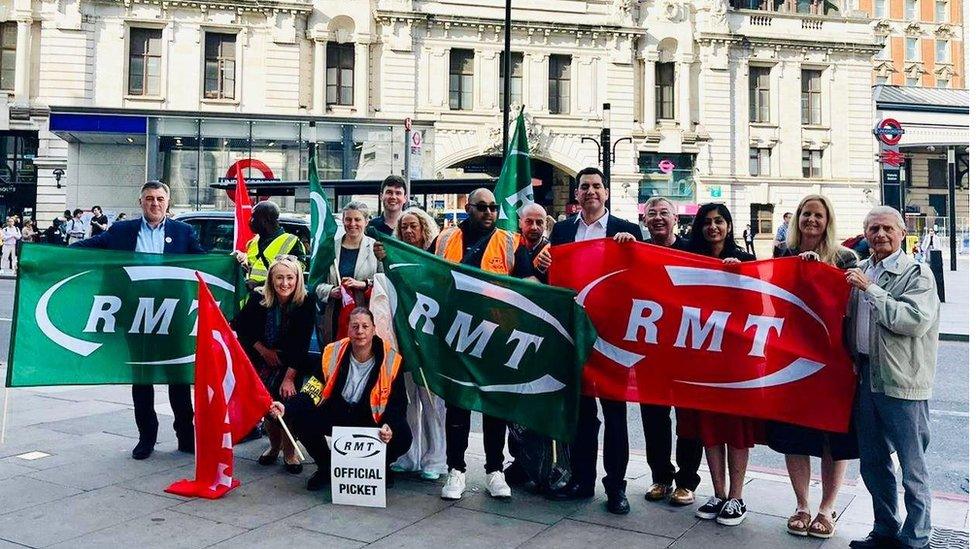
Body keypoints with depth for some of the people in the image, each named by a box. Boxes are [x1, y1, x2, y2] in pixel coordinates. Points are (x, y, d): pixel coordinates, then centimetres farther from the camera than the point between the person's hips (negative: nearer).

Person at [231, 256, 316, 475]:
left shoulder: (306, 303, -17)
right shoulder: (258, 298, -12)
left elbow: (301, 344, -18)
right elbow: (240, 326, 3)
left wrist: (289, 378, -23)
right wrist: (263, 350, -4)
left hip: (291, 364, -2)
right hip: (262, 360, 2)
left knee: (286, 400, -19)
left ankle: (289, 452, 2)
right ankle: (274, 446, 16)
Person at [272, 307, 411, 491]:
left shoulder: (391, 360, -12)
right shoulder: (333, 353, -7)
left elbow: (398, 404, -10)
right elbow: (312, 391, -8)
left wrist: (390, 427, -31)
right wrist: (287, 408, -25)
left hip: (372, 421, -2)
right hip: (335, 417, 2)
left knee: (402, 438, -30)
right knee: (299, 418, -22)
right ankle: (326, 468, 7)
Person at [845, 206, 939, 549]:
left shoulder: (917, 273, -7)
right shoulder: (860, 271, 11)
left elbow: (916, 321, -23)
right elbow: (850, 323, 24)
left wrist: (870, 288, -18)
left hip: (902, 383, -6)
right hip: (867, 378, 6)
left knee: (912, 467, 3)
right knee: (873, 463, 15)